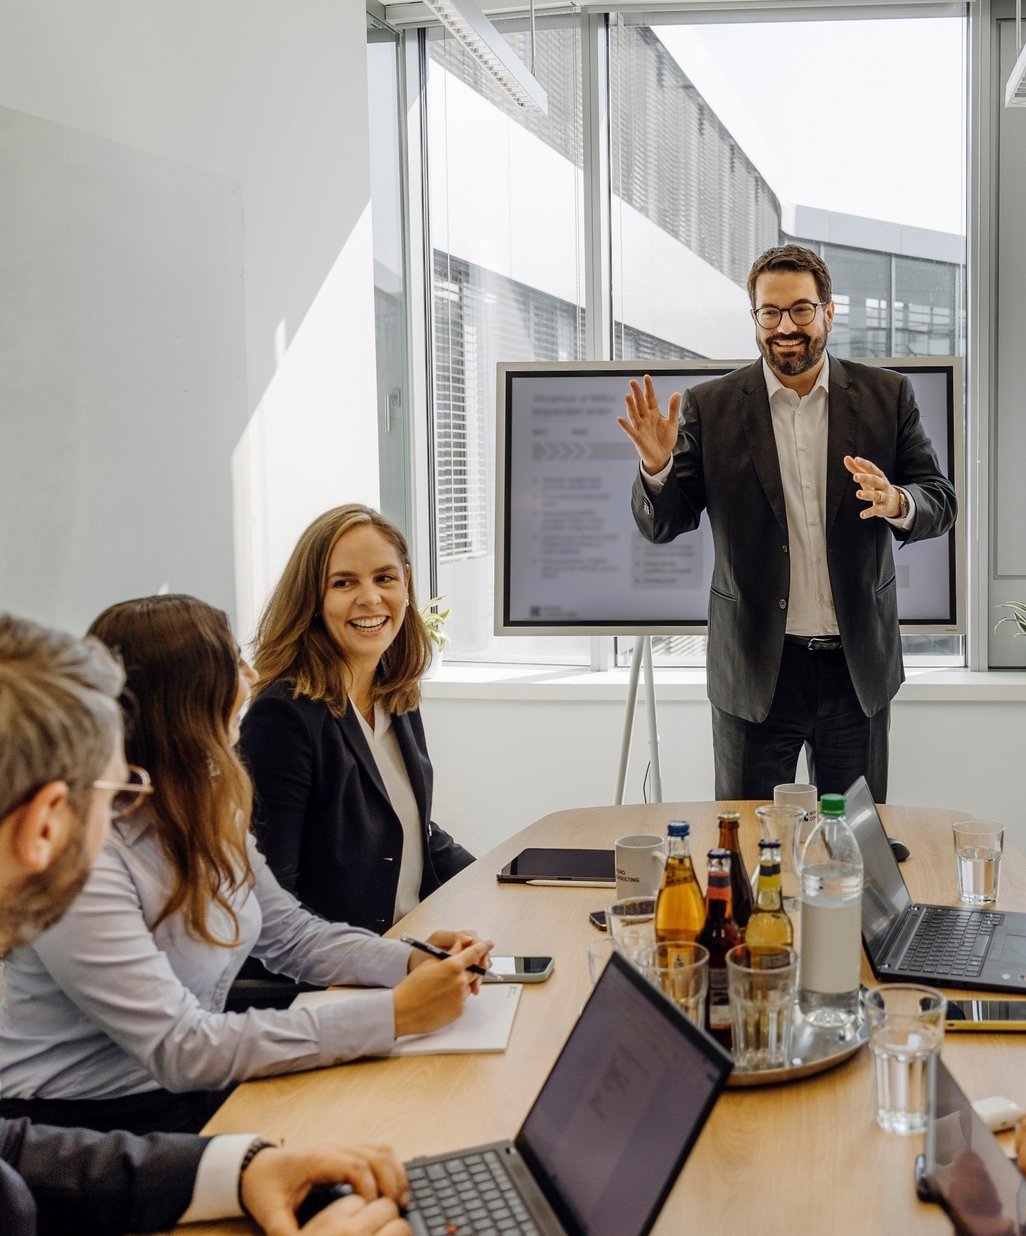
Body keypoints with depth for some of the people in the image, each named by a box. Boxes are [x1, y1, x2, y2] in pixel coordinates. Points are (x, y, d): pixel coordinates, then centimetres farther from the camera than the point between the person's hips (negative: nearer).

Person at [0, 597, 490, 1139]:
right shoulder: (80, 854, -25)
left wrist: (410, 961, -7)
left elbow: (289, 932, 12)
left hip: (192, 1093, 8)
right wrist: (395, 1013, -28)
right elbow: (180, 1050, -27)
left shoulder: (208, 807, 2)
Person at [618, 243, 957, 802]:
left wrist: (895, 501, -20)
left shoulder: (886, 396, 2)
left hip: (858, 665, 1)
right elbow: (660, 524, -1)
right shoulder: (710, 407, -1)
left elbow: (941, 503, 3)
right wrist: (657, 466, -22)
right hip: (756, 667, -1)